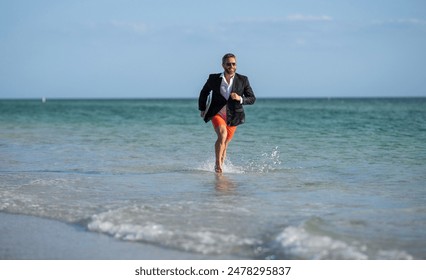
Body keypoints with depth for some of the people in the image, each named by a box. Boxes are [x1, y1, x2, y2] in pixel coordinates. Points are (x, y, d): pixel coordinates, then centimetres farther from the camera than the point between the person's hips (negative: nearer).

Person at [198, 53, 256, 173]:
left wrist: (240, 98, -19)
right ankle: (218, 163, -20)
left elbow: (252, 99, 0)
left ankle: (220, 165, 29)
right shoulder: (214, 78, -2)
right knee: (222, 135, -27)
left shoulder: (243, 80, -2)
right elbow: (204, 92, 16)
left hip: (233, 117, 2)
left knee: (225, 143, 9)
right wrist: (202, 109, 16)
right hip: (217, 114, -2)